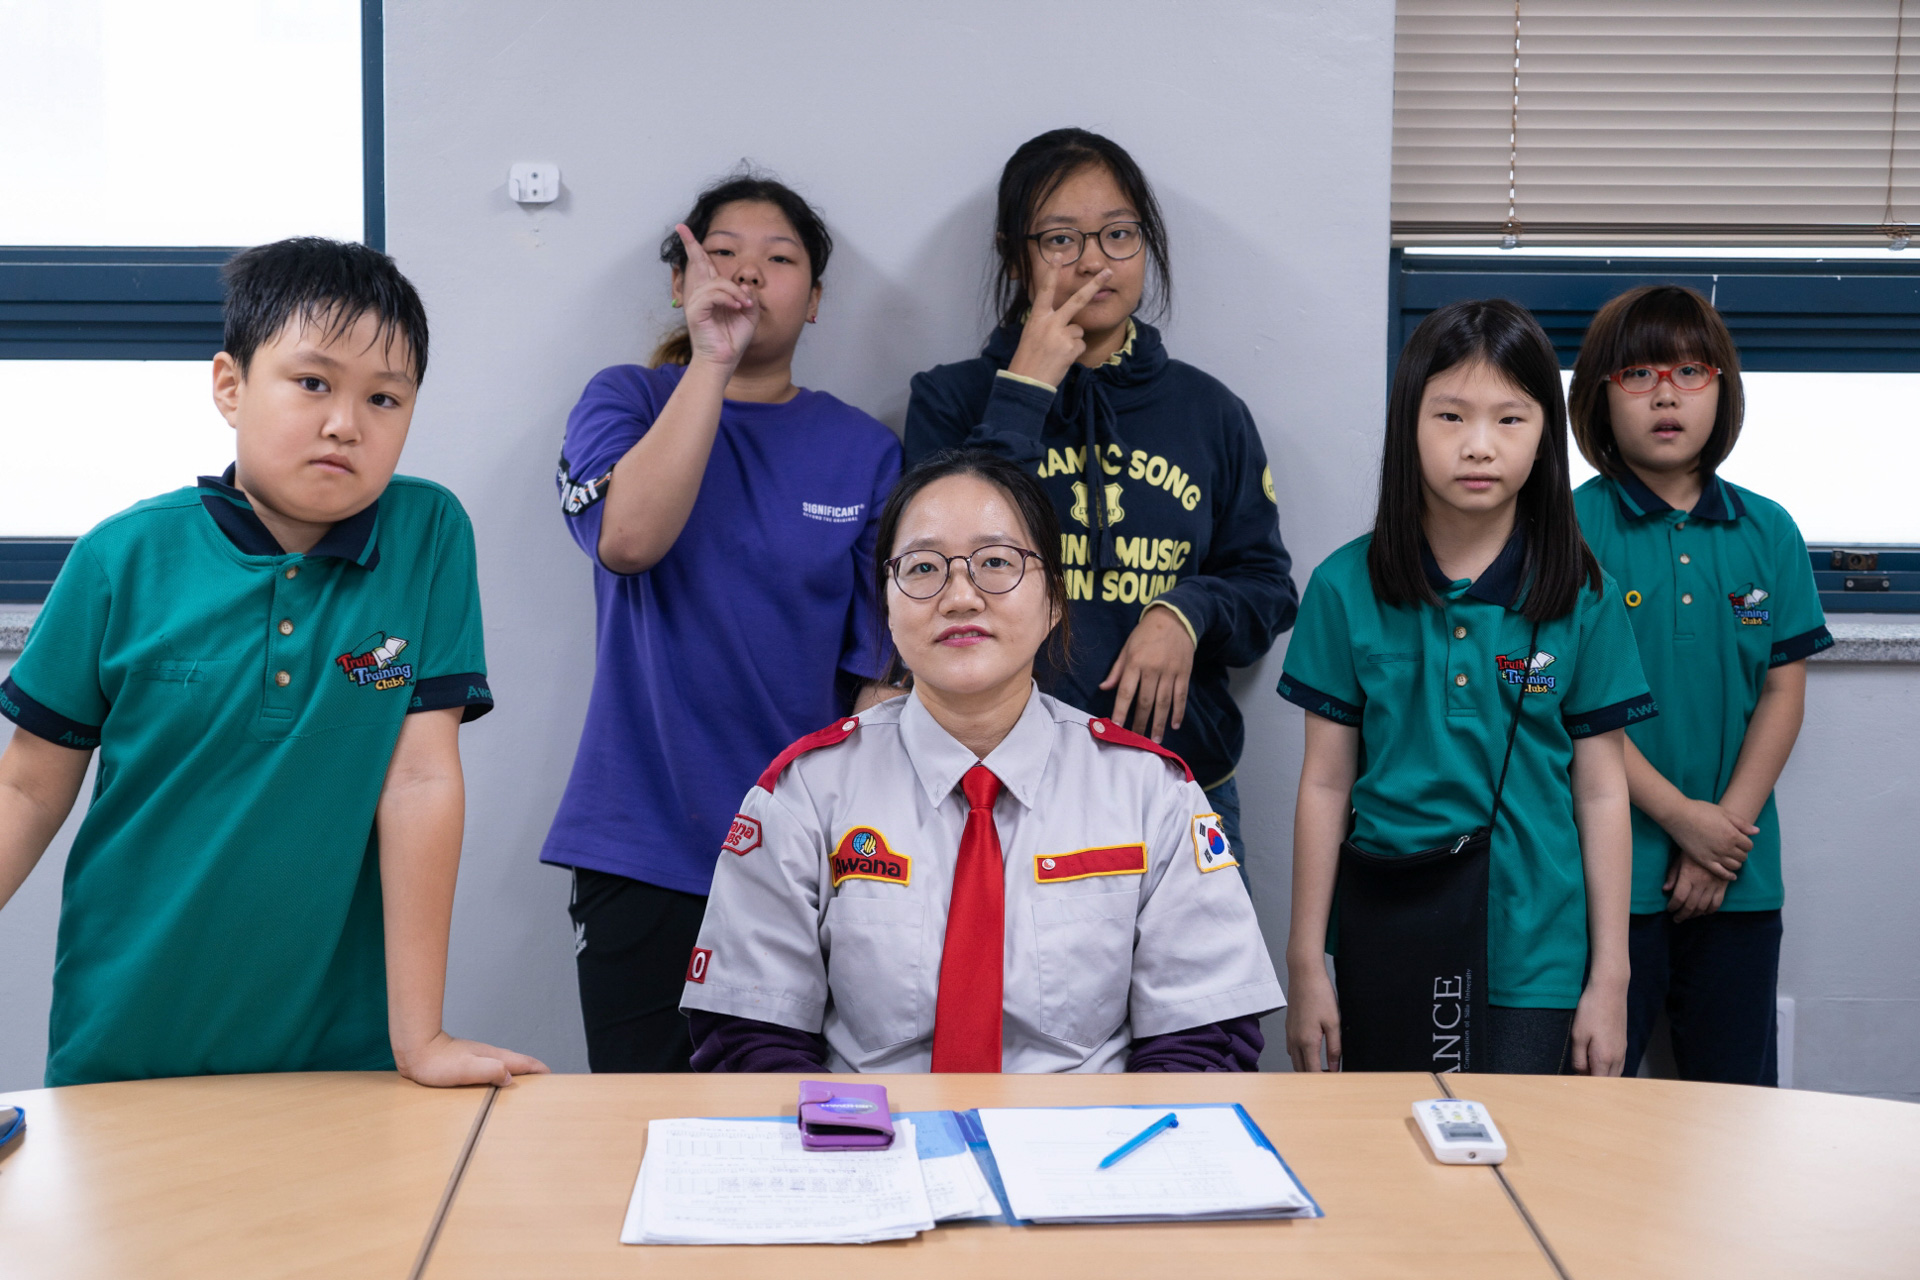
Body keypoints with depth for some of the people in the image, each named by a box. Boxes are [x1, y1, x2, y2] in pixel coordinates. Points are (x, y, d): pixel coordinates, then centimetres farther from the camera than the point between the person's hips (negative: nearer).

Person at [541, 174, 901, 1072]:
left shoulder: (862, 451, 6)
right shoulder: (626, 401, 5)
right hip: (643, 844, -1)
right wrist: (711, 360, -17)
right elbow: (628, 539, -16)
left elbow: (884, 665, 5)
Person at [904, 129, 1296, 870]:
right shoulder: (952, 400, 3)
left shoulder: (1208, 412, 10)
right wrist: (1024, 393, -12)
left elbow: (1267, 588, 12)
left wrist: (1187, 613, -10)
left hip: (1182, 781, 3)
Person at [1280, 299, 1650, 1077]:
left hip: (1531, 943, 0)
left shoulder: (1582, 599, -1)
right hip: (1383, 927, 1)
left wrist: (1610, 980, 2)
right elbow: (1326, 783, 2)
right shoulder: (1347, 587, -1)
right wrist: (1306, 964, 3)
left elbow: (1600, 792, 2)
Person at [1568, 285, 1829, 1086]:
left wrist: (1729, 827, -6)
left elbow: (1783, 693, 5)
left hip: (1740, 875, 4)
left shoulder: (1768, 533, 6)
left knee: (1738, 1093, 12)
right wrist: (1681, 816, -12)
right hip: (1607, 867, -4)